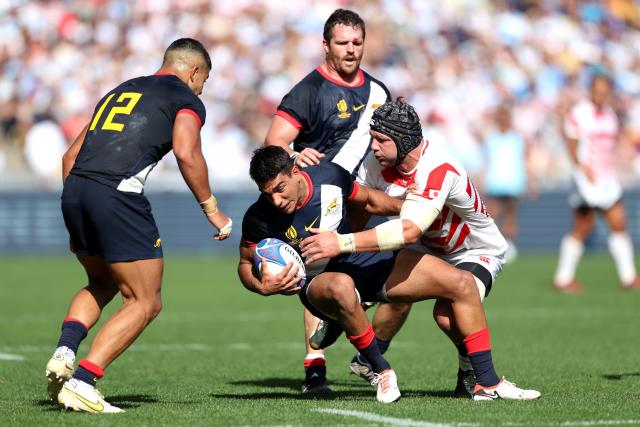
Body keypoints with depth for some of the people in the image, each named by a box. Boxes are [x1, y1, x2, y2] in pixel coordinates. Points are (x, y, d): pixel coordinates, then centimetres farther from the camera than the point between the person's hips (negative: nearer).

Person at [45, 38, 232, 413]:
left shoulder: (120, 91, 29)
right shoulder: (186, 99, 10)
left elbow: (71, 156, 26)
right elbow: (187, 153, -10)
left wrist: (77, 223, 31)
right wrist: (211, 208, -1)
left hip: (74, 188, 7)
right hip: (118, 196, -7)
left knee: (102, 284, 28)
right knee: (146, 302, 4)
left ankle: (64, 352, 4)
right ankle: (81, 383, -8)